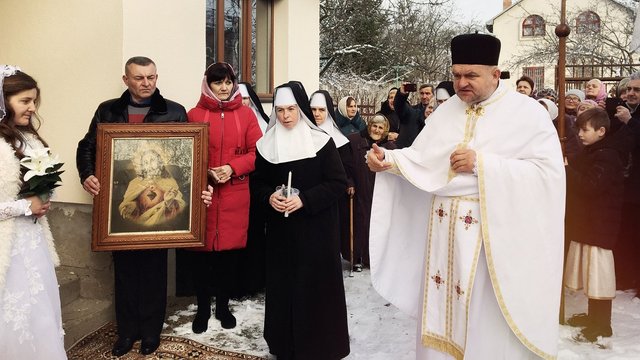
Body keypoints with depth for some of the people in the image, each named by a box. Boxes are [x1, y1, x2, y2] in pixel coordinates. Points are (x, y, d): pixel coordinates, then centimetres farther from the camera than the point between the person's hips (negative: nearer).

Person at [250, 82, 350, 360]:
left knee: (315, 285, 2)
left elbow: (338, 183, -9)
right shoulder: (266, 145, 5)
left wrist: (304, 200, -18)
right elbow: (256, 183, 9)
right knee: (283, 286, 8)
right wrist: (269, 197, -12)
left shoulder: (321, 141, -6)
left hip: (315, 229, -3)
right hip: (280, 230, 3)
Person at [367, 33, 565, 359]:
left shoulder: (528, 112, -6)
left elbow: (550, 171, -16)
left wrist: (482, 164, -20)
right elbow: (421, 159, 5)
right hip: (443, 230, 5)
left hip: (493, 232, -4)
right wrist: (389, 160, -15)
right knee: (443, 310, 14)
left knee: (489, 323, 6)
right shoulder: (445, 111, 10)